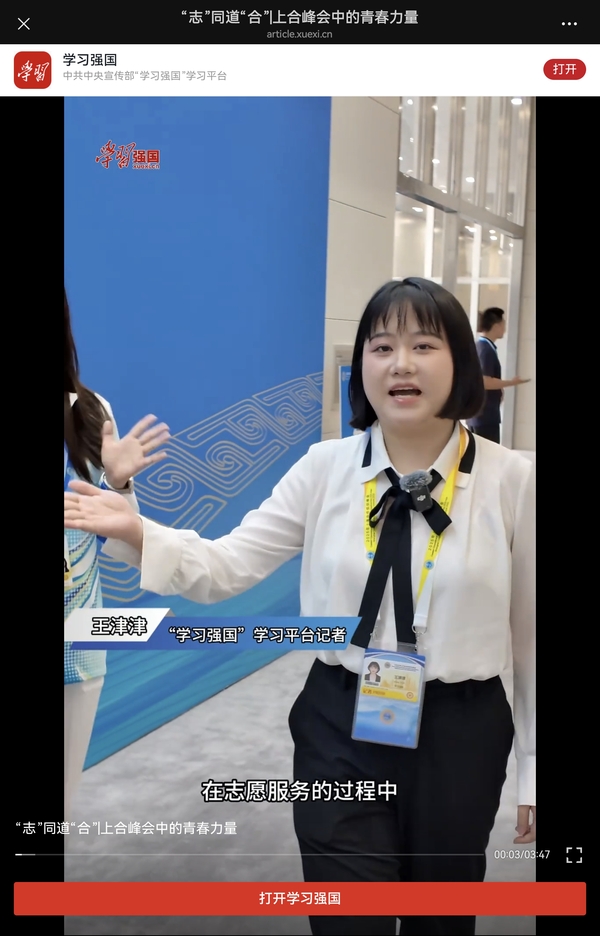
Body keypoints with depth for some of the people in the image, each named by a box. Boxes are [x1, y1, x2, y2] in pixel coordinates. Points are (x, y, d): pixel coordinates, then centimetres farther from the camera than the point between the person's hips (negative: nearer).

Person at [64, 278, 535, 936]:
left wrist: (534, 770, 4)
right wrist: (134, 532, -24)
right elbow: (227, 567, -7)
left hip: (461, 735, 0)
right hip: (340, 731, 0)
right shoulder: (326, 467, -4)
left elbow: (529, 631, -2)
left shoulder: (512, 481, -8)